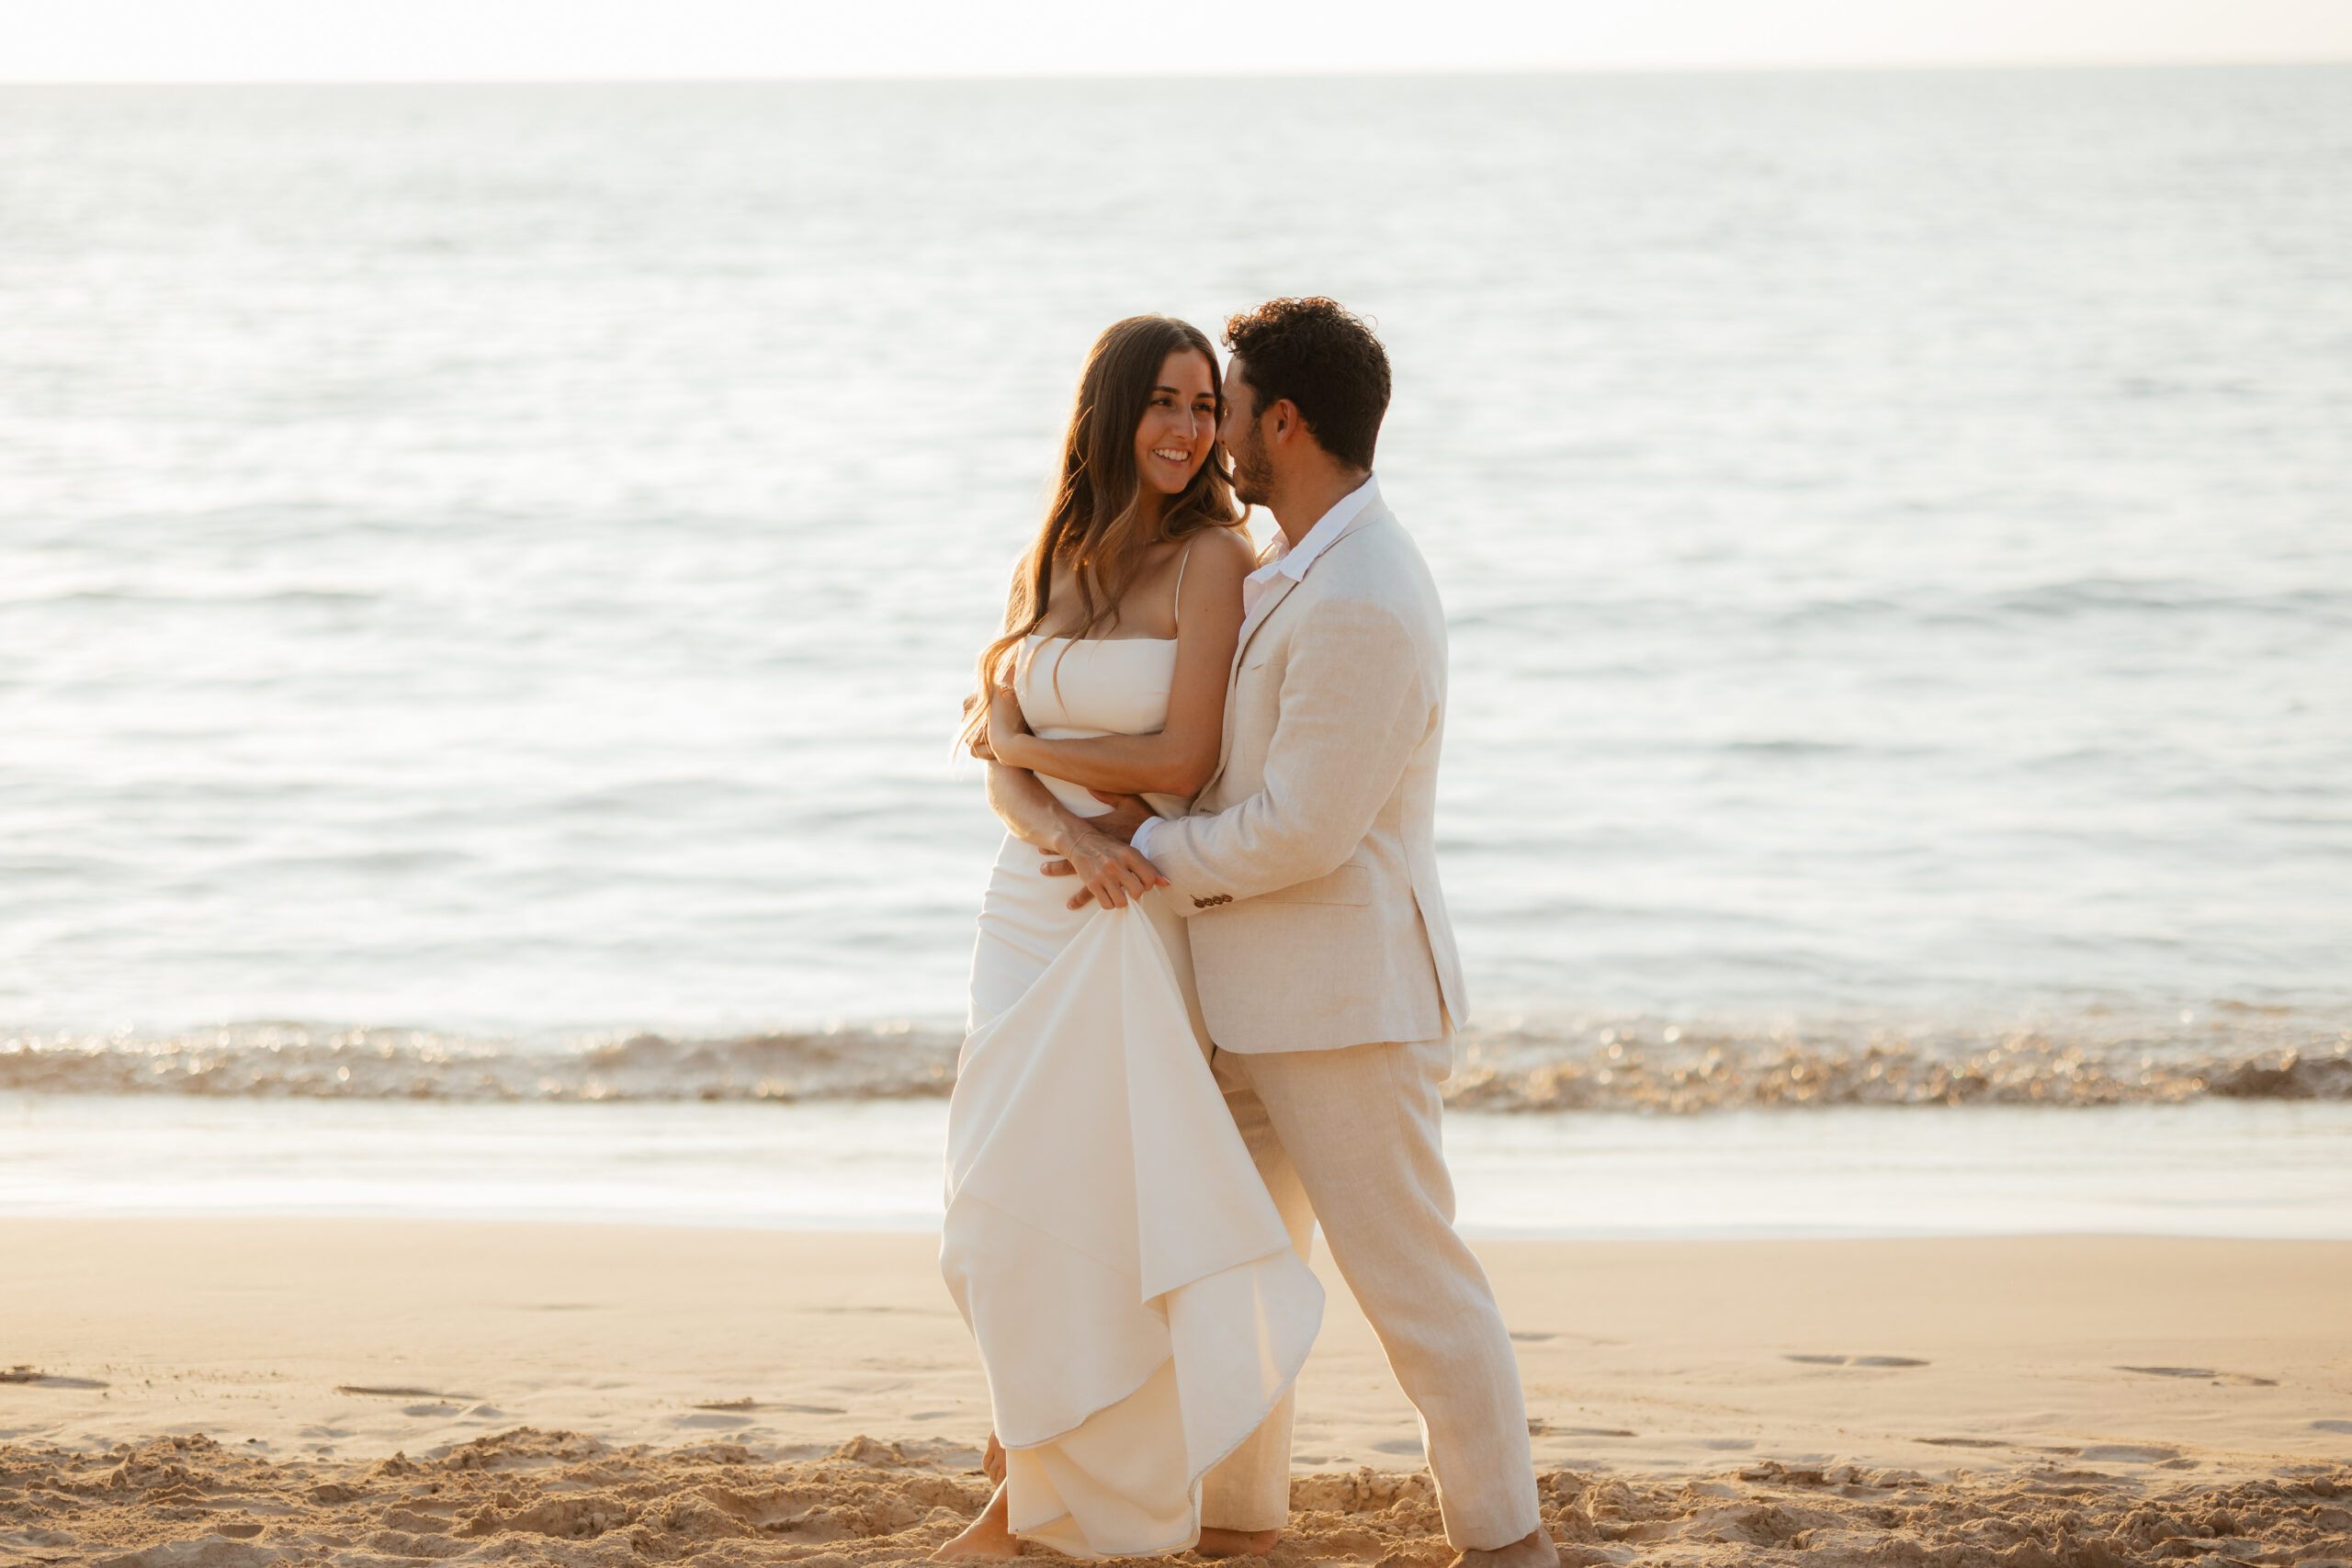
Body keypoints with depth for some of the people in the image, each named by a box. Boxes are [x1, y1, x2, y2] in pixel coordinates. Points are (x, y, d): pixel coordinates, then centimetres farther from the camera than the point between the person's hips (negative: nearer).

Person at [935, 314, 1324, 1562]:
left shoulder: (1213, 559, -8)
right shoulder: (1046, 568, 9)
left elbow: (1181, 760, -15)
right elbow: (1004, 773, 3)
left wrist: (1023, 744, -1)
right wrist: (1063, 827, -19)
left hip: (1145, 913, -5)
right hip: (1033, 902, 5)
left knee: (1072, 1191, -3)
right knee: (1016, 1194, 8)